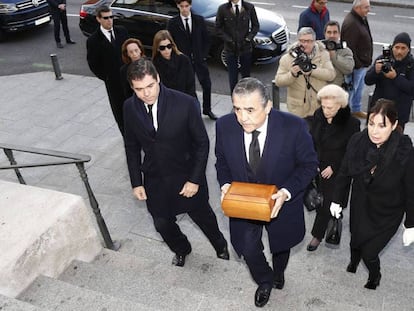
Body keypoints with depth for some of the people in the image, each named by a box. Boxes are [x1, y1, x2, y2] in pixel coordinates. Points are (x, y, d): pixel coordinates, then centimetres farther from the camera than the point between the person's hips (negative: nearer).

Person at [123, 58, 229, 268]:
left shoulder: (185, 103, -24)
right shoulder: (130, 108, -12)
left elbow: (202, 143, -14)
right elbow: (132, 147, 1)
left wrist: (195, 179, -14)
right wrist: (136, 182, 0)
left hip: (187, 176, -2)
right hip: (154, 179, 3)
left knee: (202, 215, 20)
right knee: (162, 224, 18)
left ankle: (220, 245, 53)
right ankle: (181, 249, 52)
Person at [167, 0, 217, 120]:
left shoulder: (199, 20, 1)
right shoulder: (173, 23, -4)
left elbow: (206, 39, 7)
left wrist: (204, 55, 0)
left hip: (199, 59, 2)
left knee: (207, 85, 8)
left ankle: (207, 109, 26)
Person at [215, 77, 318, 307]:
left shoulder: (294, 127, -30)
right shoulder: (224, 126, -22)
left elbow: (309, 164, -15)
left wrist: (286, 192, -29)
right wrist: (225, 184, -21)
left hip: (281, 201, 0)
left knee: (281, 243, 25)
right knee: (248, 248, 7)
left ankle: (278, 272, 63)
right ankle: (265, 281, 45)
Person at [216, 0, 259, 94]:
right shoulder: (223, 9, -5)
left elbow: (256, 25, 5)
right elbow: (218, 27, 2)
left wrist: (249, 38, -9)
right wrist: (228, 39, -10)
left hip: (246, 48, 1)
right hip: (230, 49, -1)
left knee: (246, 76, 12)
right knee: (233, 78, 4)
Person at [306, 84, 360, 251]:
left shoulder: (351, 123, -24)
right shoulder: (318, 115, -12)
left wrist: (333, 167, -14)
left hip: (336, 172, -4)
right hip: (317, 167, 4)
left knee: (326, 204, 4)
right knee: (319, 199, 19)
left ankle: (317, 235, 22)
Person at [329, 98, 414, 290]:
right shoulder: (357, 141, -20)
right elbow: (344, 173, -3)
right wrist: (336, 200, 6)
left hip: (387, 214, -3)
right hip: (360, 206, 3)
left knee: (369, 252, 3)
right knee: (356, 241, 22)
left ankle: (375, 275, 40)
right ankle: (354, 261, 59)